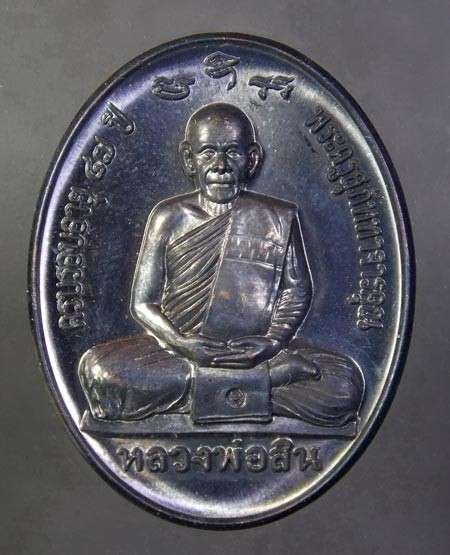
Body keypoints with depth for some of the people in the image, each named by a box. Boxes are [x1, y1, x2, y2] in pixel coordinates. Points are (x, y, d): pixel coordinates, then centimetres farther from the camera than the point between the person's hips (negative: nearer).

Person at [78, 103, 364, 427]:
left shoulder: (279, 218, 6)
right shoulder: (170, 217, 5)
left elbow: (298, 290, 10)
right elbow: (143, 302, 3)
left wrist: (275, 340, -10)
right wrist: (182, 344, -16)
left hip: (256, 349, 0)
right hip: (179, 348, 1)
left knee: (345, 385, -24)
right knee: (98, 370, -28)